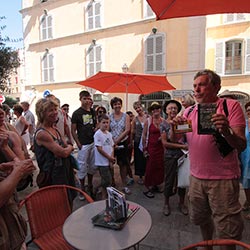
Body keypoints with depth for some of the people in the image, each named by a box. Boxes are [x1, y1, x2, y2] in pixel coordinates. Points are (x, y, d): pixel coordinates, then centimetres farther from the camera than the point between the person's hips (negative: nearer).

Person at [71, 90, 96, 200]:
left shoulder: (93, 112, 7)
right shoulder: (76, 113, -7)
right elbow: (73, 131, -7)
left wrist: (96, 128, -2)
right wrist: (78, 144, -13)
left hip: (93, 142, 5)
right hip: (83, 144, -5)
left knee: (92, 166, 15)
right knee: (82, 166, 4)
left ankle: (90, 185, 32)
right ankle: (82, 187, 21)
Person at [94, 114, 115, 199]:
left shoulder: (109, 134, 8)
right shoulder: (97, 134, -14)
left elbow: (112, 147, 9)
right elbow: (99, 149, -17)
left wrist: (111, 159, -4)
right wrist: (110, 158, -12)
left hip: (109, 161, 7)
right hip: (102, 162, -7)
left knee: (108, 181, 15)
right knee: (107, 181, -2)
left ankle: (105, 195, 31)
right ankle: (104, 197, 16)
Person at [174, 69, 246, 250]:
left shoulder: (231, 106, -10)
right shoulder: (189, 112, 5)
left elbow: (241, 146, -16)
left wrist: (226, 132, -37)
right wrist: (175, 127, -16)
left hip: (223, 179, -5)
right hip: (197, 177, 5)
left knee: (227, 230, 9)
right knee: (200, 219, 23)